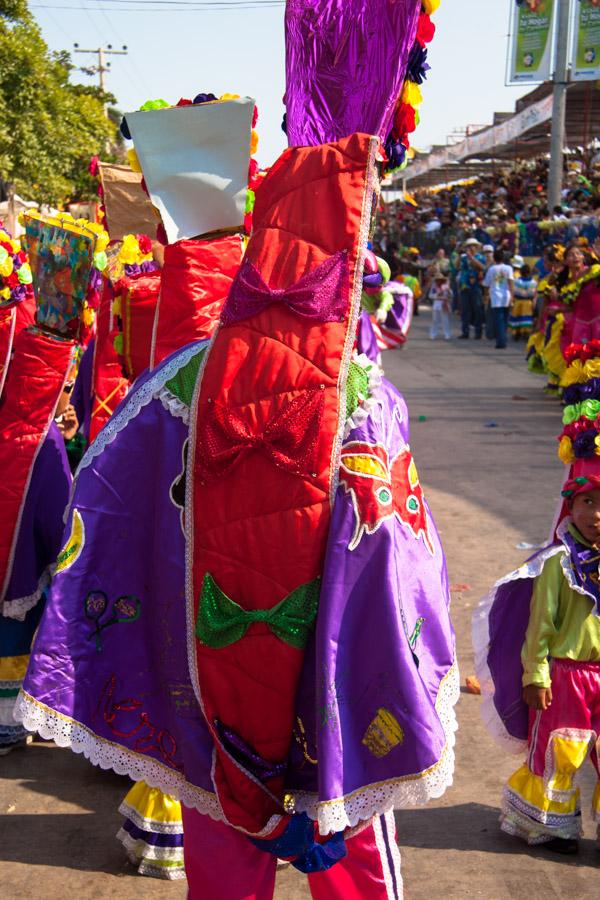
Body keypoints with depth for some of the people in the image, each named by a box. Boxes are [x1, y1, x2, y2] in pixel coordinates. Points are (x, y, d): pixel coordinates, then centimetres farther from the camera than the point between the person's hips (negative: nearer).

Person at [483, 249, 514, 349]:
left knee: (498, 321, -4)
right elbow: (510, 282, -8)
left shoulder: (491, 269, 2)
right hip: (506, 298, 2)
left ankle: (501, 342, -14)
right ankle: (503, 341, 18)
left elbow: (487, 284, 8)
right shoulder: (508, 268, 2)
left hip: (496, 298, -2)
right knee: (504, 320, 14)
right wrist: (511, 295, -10)